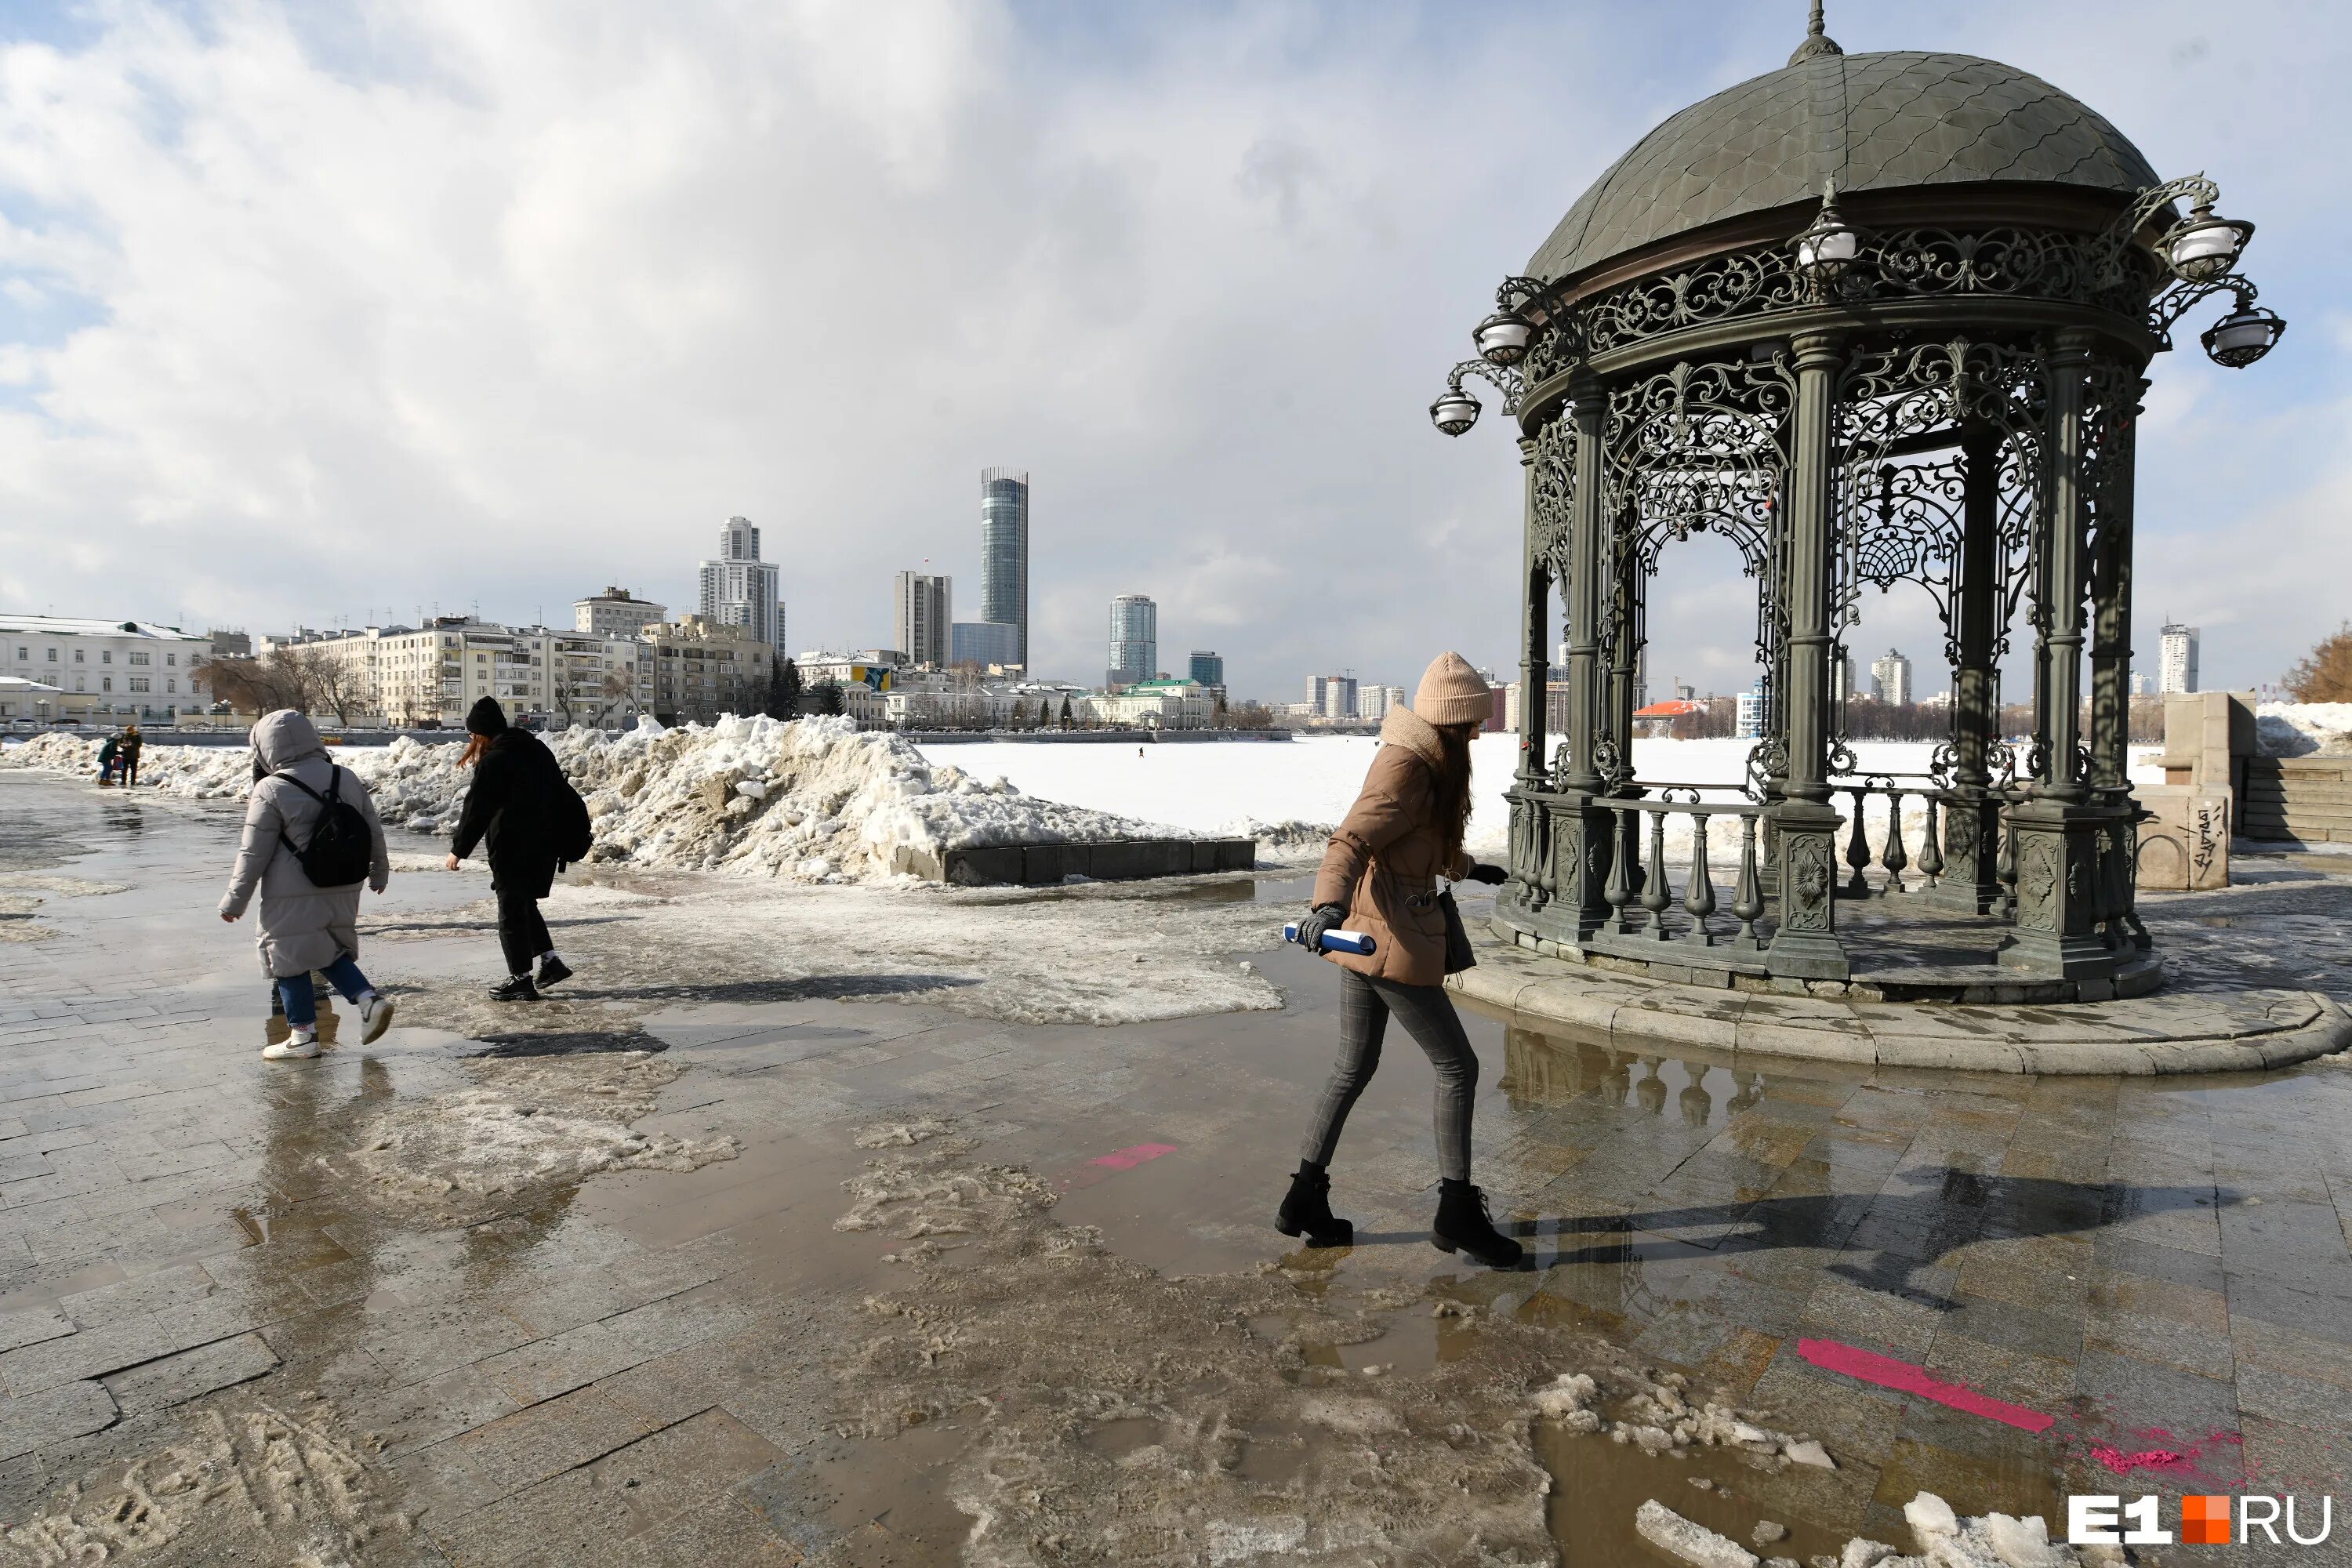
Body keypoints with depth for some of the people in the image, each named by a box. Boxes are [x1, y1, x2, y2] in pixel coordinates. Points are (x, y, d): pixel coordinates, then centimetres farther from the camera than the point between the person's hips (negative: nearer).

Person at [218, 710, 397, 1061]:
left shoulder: (271, 790, -13)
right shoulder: (348, 779, 4)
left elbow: (253, 854, -9)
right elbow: (374, 832, 12)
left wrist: (235, 900, 1)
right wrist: (379, 872, 26)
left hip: (293, 899, -6)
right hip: (343, 892, 6)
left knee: (290, 960, 7)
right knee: (332, 952, 20)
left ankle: (303, 1035, 12)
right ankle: (369, 999, 1)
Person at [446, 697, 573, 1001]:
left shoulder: (493, 761, -14)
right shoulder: (537, 748, 9)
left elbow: (476, 809, -13)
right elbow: (560, 792, 16)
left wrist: (458, 850, -4)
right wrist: (560, 839, 23)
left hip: (512, 847, -8)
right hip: (545, 844, 8)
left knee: (511, 910, 2)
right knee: (525, 902, 21)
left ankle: (520, 979, 7)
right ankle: (550, 961, 17)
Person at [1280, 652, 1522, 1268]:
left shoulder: (1418, 762, 13)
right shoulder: (1405, 773, -17)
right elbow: (1351, 842, -29)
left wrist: (1467, 868, 47)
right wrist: (1329, 903, -46)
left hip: (1364, 936, 10)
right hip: (1393, 940, -10)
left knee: (1353, 1068, 15)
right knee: (1457, 1066, 3)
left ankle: (1305, 1199, 22)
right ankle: (1457, 1211, 14)